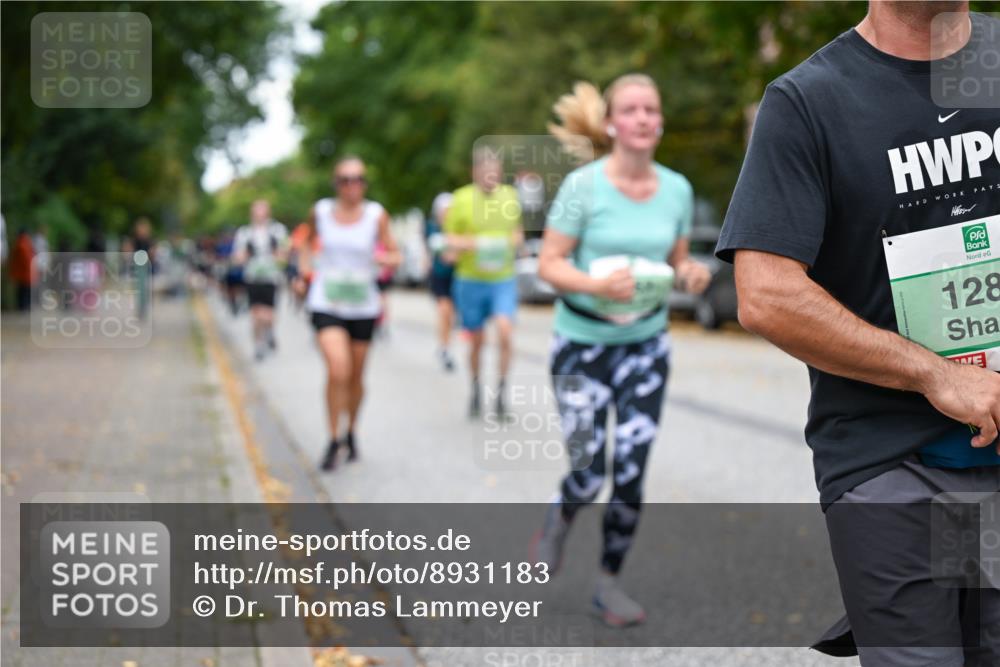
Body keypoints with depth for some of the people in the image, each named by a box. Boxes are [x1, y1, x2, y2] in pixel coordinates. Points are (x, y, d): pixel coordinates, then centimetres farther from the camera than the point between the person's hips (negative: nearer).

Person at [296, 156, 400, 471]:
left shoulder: (376, 215, -4)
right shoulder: (320, 211, 0)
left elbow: (395, 255, 0)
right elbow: (308, 241, 20)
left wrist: (385, 259, -22)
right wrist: (305, 271, 6)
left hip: (363, 306, 1)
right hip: (326, 304, -1)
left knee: (356, 376, 11)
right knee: (338, 370, -18)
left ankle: (352, 432, 36)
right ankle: (333, 440, -2)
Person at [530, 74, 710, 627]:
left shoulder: (676, 189, 0)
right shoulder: (583, 184, -13)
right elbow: (549, 265, -11)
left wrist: (692, 274, -12)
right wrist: (597, 285, -29)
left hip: (646, 346, 3)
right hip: (582, 344, -3)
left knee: (631, 472, 0)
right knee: (589, 471, -4)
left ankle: (609, 581, 19)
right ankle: (559, 519, 32)